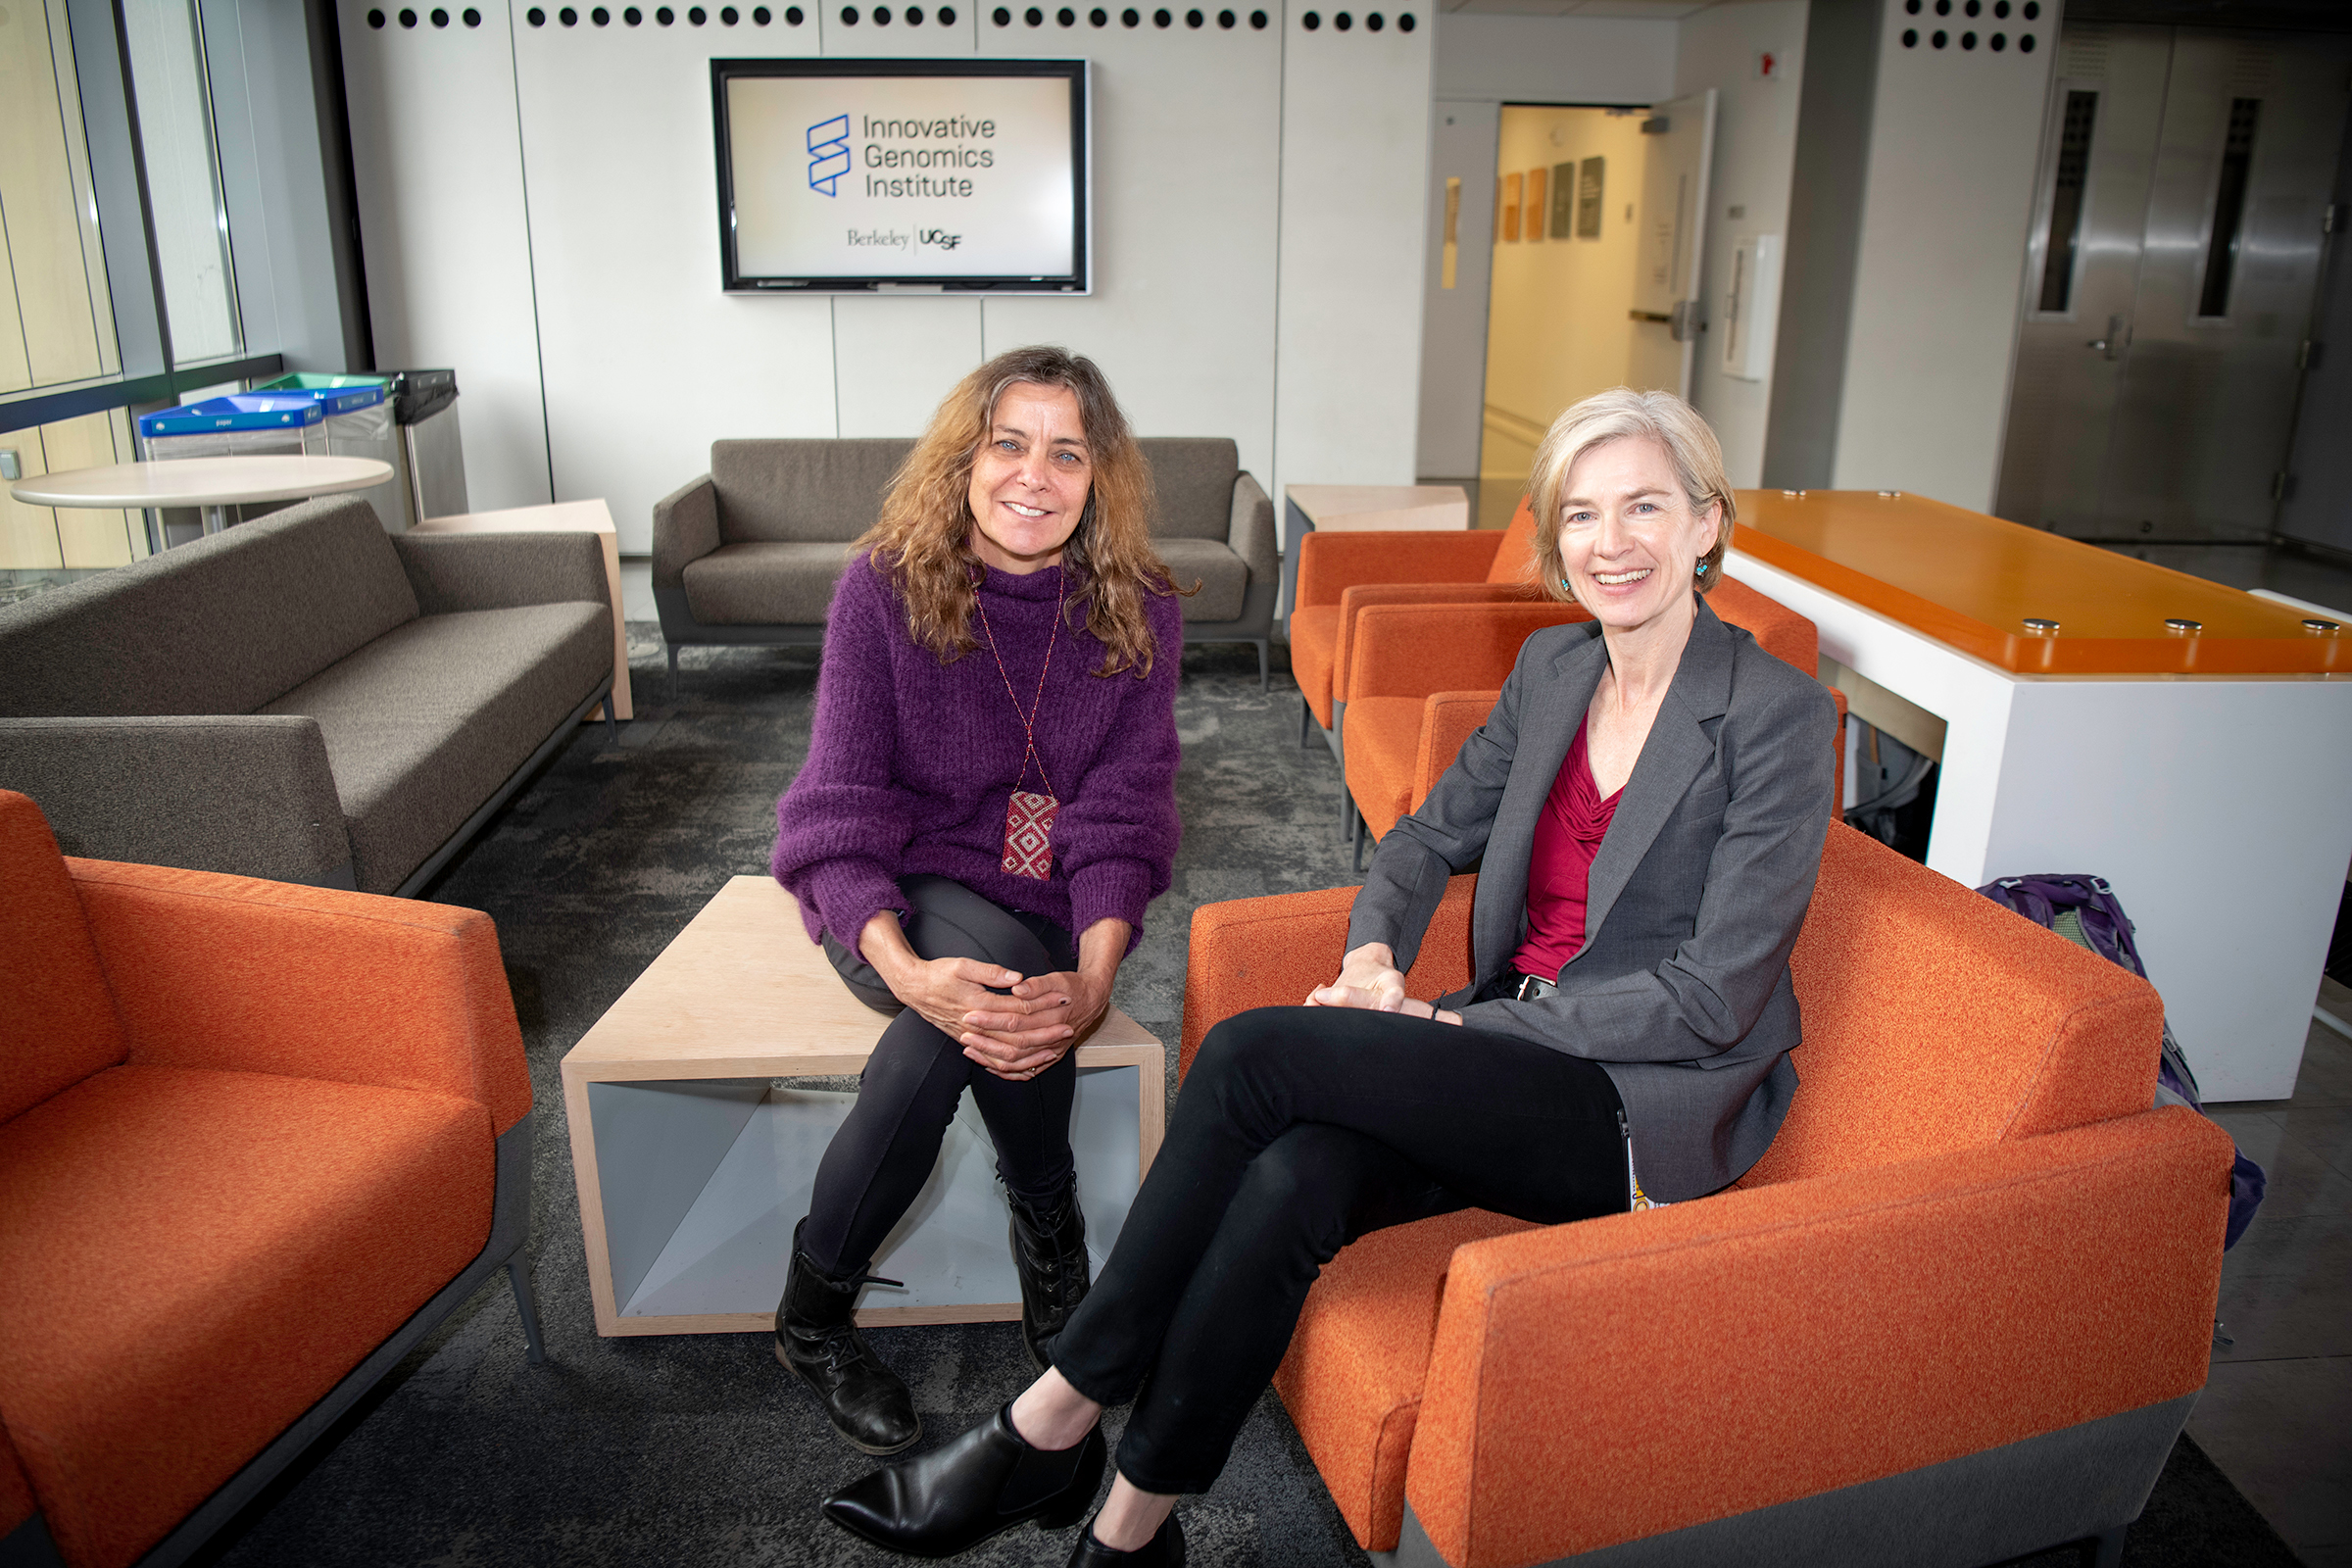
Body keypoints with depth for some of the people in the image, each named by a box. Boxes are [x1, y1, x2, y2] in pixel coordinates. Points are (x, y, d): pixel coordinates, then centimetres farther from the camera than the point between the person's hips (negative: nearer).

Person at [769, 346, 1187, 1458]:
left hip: (1043, 909, 2)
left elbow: (1122, 813, -9)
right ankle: (1049, 1243, -8)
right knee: (997, 963, -34)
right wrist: (905, 968, -34)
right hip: (898, 899, -1)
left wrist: (1092, 979, -29)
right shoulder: (886, 588, -10)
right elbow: (839, 810, -14)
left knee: (1008, 1002, -32)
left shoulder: (1138, 612, -5)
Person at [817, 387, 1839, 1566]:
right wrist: (1374, 952, -6)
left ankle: (1052, 1426, -10)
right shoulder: (1551, 669, 8)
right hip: (1514, 1064, 5)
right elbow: (1430, 836, 16)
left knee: (1255, 1051, -24)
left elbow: (1712, 1000, -15)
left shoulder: (1775, 715, -12)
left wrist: (1455, 1027, -16)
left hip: (1647, 1112, -5)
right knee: (1292, 1181, -27)